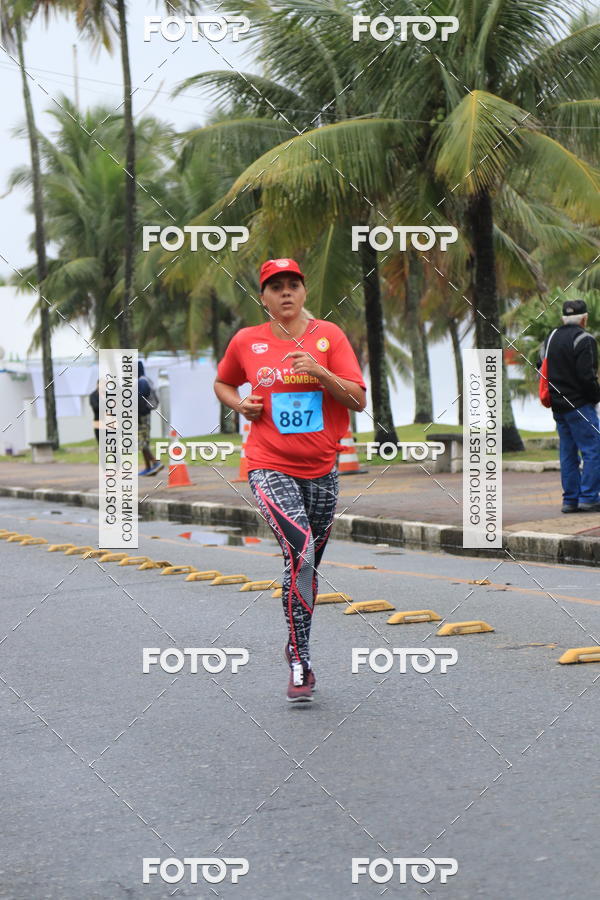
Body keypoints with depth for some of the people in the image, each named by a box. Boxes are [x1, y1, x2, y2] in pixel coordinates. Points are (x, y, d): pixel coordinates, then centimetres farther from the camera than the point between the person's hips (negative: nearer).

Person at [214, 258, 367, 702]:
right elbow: (222, 383, 21)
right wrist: (240, 404, 0)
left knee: (308, 563, 13)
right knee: (300, 551, -22)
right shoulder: (247, 341, 2)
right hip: (270, 468, -2)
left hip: (322, 469, 3)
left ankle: (297, 644, 34)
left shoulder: (329, 335, 0)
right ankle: (301, 664, -17)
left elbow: (358, 400, -6)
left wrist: (319, 371, -20)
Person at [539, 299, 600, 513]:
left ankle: (570, 499, 10)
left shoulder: (551, 338, 13)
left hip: (558, 406, 8)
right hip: (579, 405, -8)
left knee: (567, 453, 11)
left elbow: (541, 369, 16)